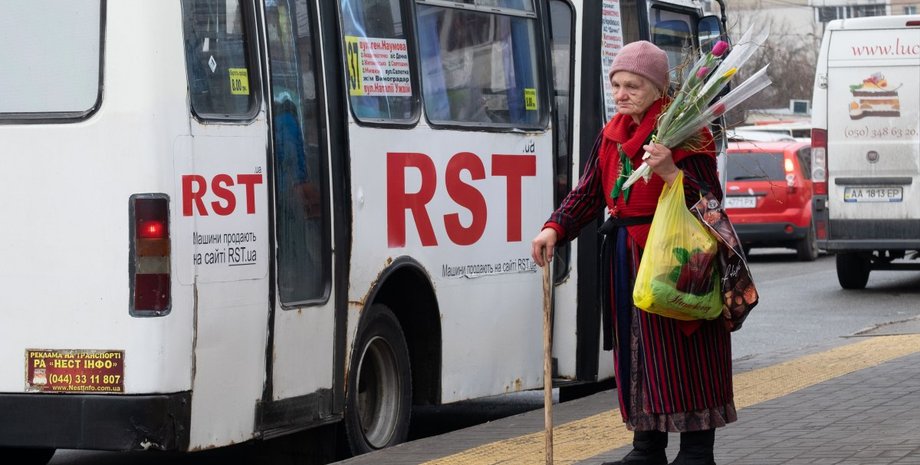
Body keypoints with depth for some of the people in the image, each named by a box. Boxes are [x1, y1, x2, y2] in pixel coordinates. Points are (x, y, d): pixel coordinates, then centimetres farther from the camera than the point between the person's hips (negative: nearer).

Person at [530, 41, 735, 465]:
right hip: (625, 260, 7)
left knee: (682, 354, -5)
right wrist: (554, 229, -3)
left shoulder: (683, 133, -8)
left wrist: (670, 172, -29)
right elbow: (587, 194, 12)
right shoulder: (611, 137, 13)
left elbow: (710, 202, -14)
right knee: (636, 352, 11)